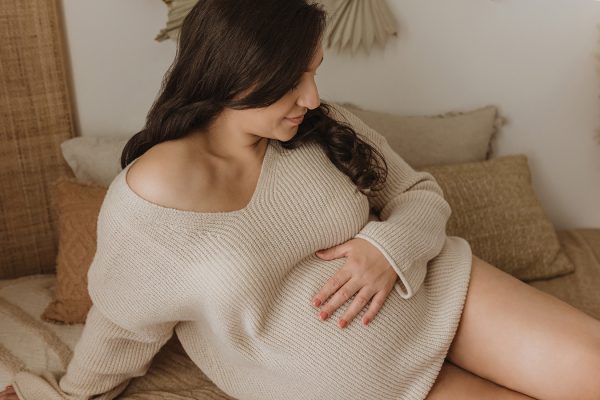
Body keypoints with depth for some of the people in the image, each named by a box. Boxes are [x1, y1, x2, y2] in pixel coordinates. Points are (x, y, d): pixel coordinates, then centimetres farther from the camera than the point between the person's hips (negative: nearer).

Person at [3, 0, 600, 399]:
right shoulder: (146, 200, -19)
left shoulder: (320, 128, -8)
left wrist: (391, 244, -18)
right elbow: (123, 323, -2)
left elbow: (422, 195, 3)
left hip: (433, 292, 4)